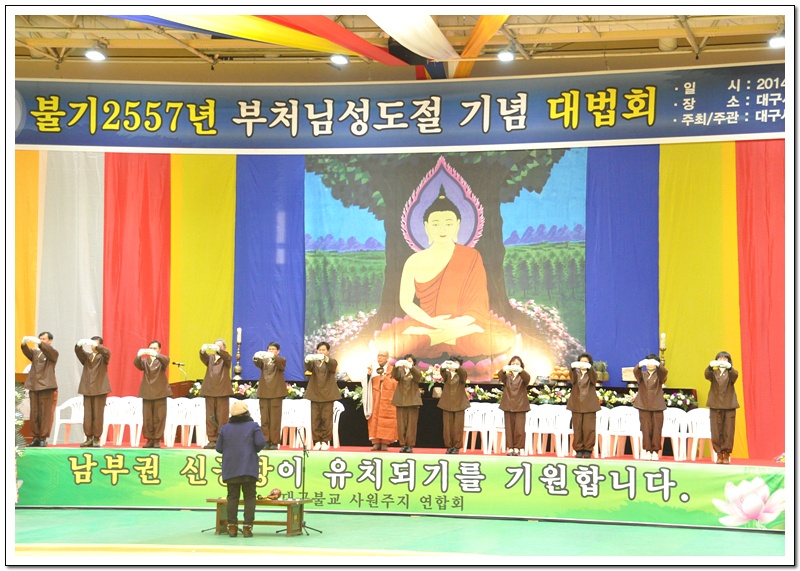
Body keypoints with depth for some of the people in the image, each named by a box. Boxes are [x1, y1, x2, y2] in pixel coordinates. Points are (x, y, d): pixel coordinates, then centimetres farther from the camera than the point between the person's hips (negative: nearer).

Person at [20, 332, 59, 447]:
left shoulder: (53, 353, 5)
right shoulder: (35, 352, 17)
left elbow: (48, 351, -17)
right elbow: (27, 352, -3)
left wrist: (39, 343, -34)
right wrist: (24, 343, -24)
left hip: (46, 386, -5)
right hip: (33, 386, 5)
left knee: (45, 414, -5)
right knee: (34, 414, 4)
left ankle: (43, 438, -3)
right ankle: (36, 437, 8)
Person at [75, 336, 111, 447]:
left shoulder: (103, 357, 6)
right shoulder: (86, 356, 16)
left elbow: (107, 352, -16)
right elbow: (79, 352, -4)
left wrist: (96, 346, -31)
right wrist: (79, 344, -25)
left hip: (100, 389, -3)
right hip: (87, 389, 3)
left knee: (98, 415, -3)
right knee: (87, 414, 2)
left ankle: (96, 439, 1)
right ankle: (89, 438, 7)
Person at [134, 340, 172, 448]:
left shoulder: (162, 360, 7)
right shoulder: (145, 360, 14)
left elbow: (166, 360, -17)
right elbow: (137, 364, -7)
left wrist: (156, 354, -35)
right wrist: (139, 355, -29)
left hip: (160, 393, -2)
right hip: (147, 393, 2)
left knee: (159, 418, -4)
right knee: (147, 418, 1)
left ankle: (157, 440, 1)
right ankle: (149, 439, 7)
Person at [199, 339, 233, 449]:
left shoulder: (226, 358, 8)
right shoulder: (210, 358, 15)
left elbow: (227, 357, -16)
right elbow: (203, 357, -7)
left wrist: (218, 350, -35)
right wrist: (203, 350, -31)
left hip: (222, 391, -3)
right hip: (210, 390, 3)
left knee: (222, 417, -4)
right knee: (210, 417, 2)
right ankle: (212, 440, 5)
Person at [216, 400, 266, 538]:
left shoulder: (225, 428, 6)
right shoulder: (253, 426, -2)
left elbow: (219, 448, 6)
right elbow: (261, 443, -11)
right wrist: (254, 450, 10)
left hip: (230, 469, 3)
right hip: (248, 468, -3)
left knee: (232, 497, 6)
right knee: (249, 497, 1)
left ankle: (232, 527, 4)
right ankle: (247, 527, -5)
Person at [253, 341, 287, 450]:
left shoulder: (281, 360, 9)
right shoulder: (263, 360, 15)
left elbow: (281, 363, -15)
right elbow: (257, 363, -6)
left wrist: (273, 356, -34)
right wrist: (256, 357, -30)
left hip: (276, 393, -3)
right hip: (264, 392, 3)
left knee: (275, 419, -5)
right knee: (264, 419, 1)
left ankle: (274, 442, -3)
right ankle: (265, 441, 4)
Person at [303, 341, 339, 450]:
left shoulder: (331, 362, 8)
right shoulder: (314, 361, 13)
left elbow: (333, 365, -16)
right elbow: (309, 368, -9)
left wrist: (325, 358, -38)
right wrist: (307, 361, -33)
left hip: (327, 395, -2)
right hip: (315, 394, 2)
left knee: (327, 419, -3)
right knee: (315, 420, -1)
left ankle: (325, 442, 2)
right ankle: (317, 441, 3)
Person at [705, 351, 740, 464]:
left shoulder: (731, 372, 10)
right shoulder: (713, 372, 11)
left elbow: (735, 376, -14)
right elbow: (707, 375, -12)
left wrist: (729, 367, -35)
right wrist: (710, 366, -34)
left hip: (729, 405, 0)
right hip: (715, 404, 0)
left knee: (728, 431, -4)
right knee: (716, 431, -3)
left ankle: (726, 455, 3)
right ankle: (719, 454, 4)